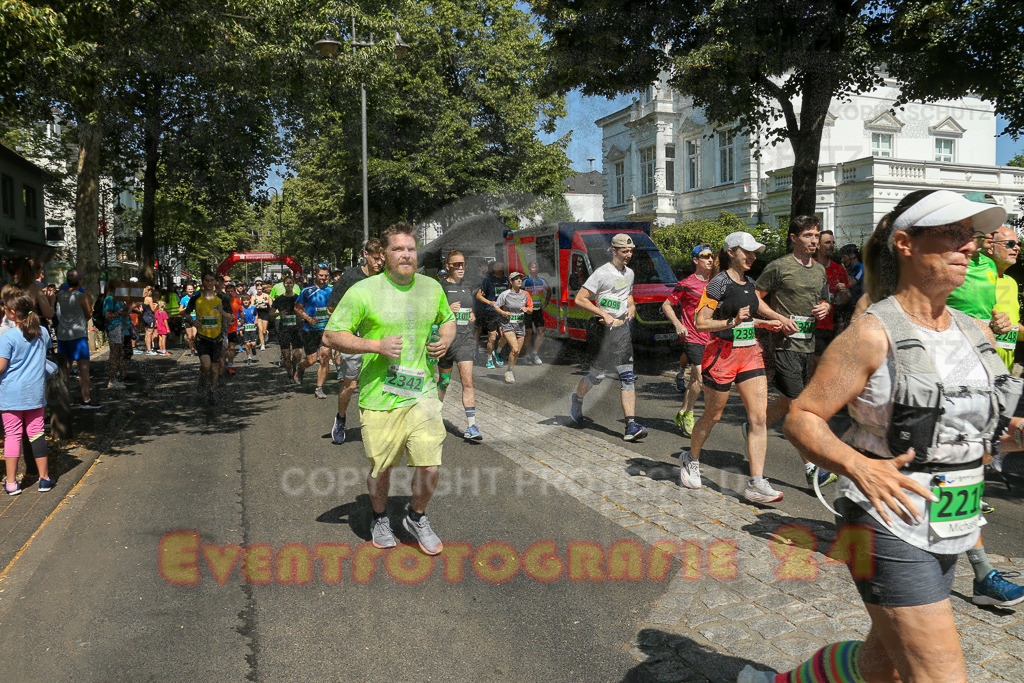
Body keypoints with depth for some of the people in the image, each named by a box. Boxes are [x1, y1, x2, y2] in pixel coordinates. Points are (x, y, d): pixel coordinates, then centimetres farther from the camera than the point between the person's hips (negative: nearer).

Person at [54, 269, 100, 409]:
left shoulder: (61, 294, 6)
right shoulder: (82, 296, -10)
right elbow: (88, 315, -3)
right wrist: (89, 301, 11)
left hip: (62, 335, 7)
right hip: (77, 334, -7)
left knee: (65, 367, 14)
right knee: (84, 367, -5)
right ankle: (85, 400, -7)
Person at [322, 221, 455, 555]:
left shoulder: (431, 287, 8)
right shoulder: (363, 291, -7)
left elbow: (447, 319, 26)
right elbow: (331, 335, -6)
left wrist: (446, 339, 3)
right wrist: (377, 345, -17)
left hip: (422, 393, 3)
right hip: (379, 397, -2)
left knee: (430, 467, -3)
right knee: (380, 469, 10)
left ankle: (417, 518, 27)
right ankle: (380, 519, 41)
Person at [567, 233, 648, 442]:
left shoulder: (629, 273, 14)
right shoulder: (602, 273, -9)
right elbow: (580, 299, -12)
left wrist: (632, 306, 10)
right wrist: (604, 315, -18)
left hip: (621, 327, 6)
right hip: (603, 327, -6)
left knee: (628, 376, -5)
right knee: (597, 374, 2)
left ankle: (631, 425, -9)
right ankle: (577, 399, 35)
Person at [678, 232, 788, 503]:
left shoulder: (750, 283, 11)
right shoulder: (719, 283, -11)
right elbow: (700, 323, -16)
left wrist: (765, 321, 15)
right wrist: (733, 322, -26)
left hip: (750, 353, 7)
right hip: (722, 353, -6)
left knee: (759, 417, -5)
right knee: (712, 415, 9)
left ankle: (756, 483, -4)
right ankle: (691, 459, 35)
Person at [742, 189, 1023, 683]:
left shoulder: (977, 334, 7)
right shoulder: (872, 335, -14)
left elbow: (978, 427, 18)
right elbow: (801, 419, -14)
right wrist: (858, 466, -29)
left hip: (948, 531, 8)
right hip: (888, 526, -8)